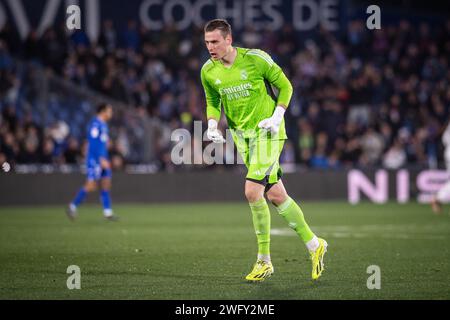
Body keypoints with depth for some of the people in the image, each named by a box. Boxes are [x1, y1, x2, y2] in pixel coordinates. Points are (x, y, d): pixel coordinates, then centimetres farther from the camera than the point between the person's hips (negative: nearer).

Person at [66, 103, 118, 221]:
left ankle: (107, 212, 4)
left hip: (102, 159, 9)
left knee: (106, 184, 4)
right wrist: (101, 159, -24)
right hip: (95, 159, -9)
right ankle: (73, 207, 2)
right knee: (91, 185, -9)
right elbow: (93, 143, -20)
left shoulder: (103, 125, 16)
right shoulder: (95, 124, -14)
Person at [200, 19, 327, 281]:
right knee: (275, 195, 5)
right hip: (242, 136, 5)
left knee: (253, 192, -17)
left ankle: (264, 261, -4)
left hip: (266, 131, -5)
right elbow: (213, 102, 17)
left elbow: (285, 86, -2)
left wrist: (277, 116, -14)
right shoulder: (208, 71, 1)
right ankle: (314, 245, 20)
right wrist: (212, 124, -2)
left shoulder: (255, 59, -12)